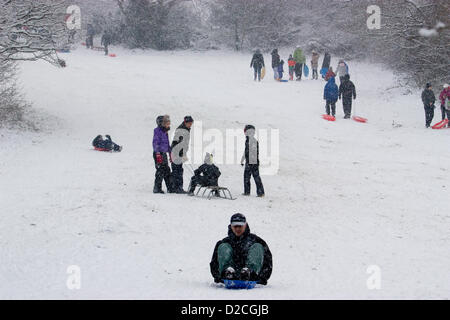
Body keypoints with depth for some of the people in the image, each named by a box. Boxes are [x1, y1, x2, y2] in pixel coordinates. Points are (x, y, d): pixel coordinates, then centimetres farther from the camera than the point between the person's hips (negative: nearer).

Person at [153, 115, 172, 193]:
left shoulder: (165, 132, 16)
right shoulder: (157, 131, -10)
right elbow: (155, 142, -15)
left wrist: (170, 154, 26)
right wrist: (158, 154, -22)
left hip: (164, 154, 8)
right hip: (159, 154, -8)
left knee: (167, 171, 9)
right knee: (160, 171, -10)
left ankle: (170, 188, 13)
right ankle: (157, 188, -6)